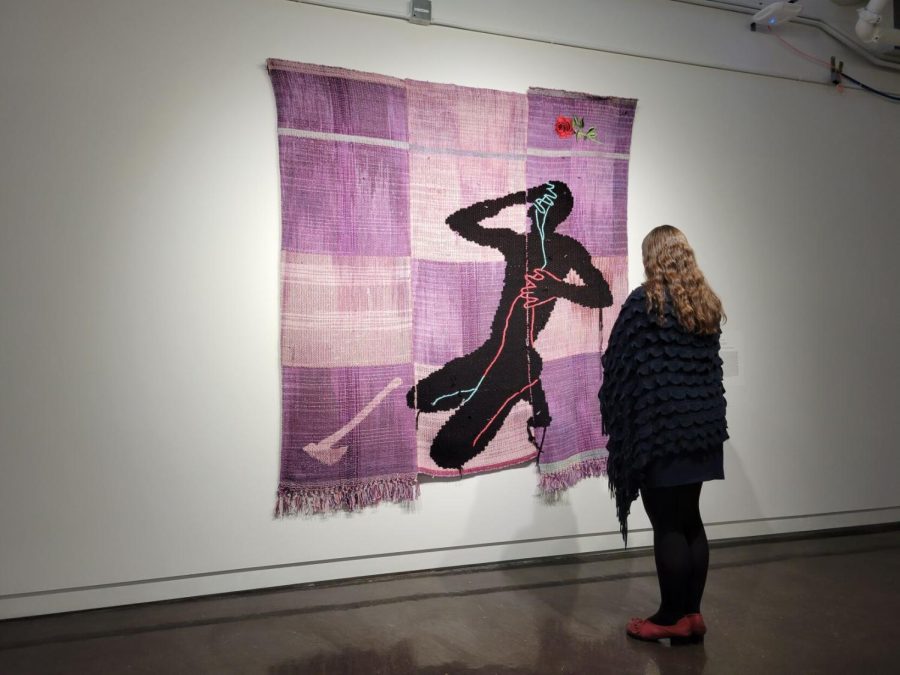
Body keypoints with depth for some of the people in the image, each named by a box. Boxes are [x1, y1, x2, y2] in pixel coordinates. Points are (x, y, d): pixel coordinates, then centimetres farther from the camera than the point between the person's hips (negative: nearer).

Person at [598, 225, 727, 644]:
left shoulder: (643, 301, -11)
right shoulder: (708, 304, 9)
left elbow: (617, 364, -8)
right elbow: (711, 366, 15)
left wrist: (613, 414, 4)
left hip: (657, 426, -7)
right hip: (702, 424, 7)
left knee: (666, 524, 1)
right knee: (690, 520, 13)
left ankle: (673, 617, 11)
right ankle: (691, 613, 20)